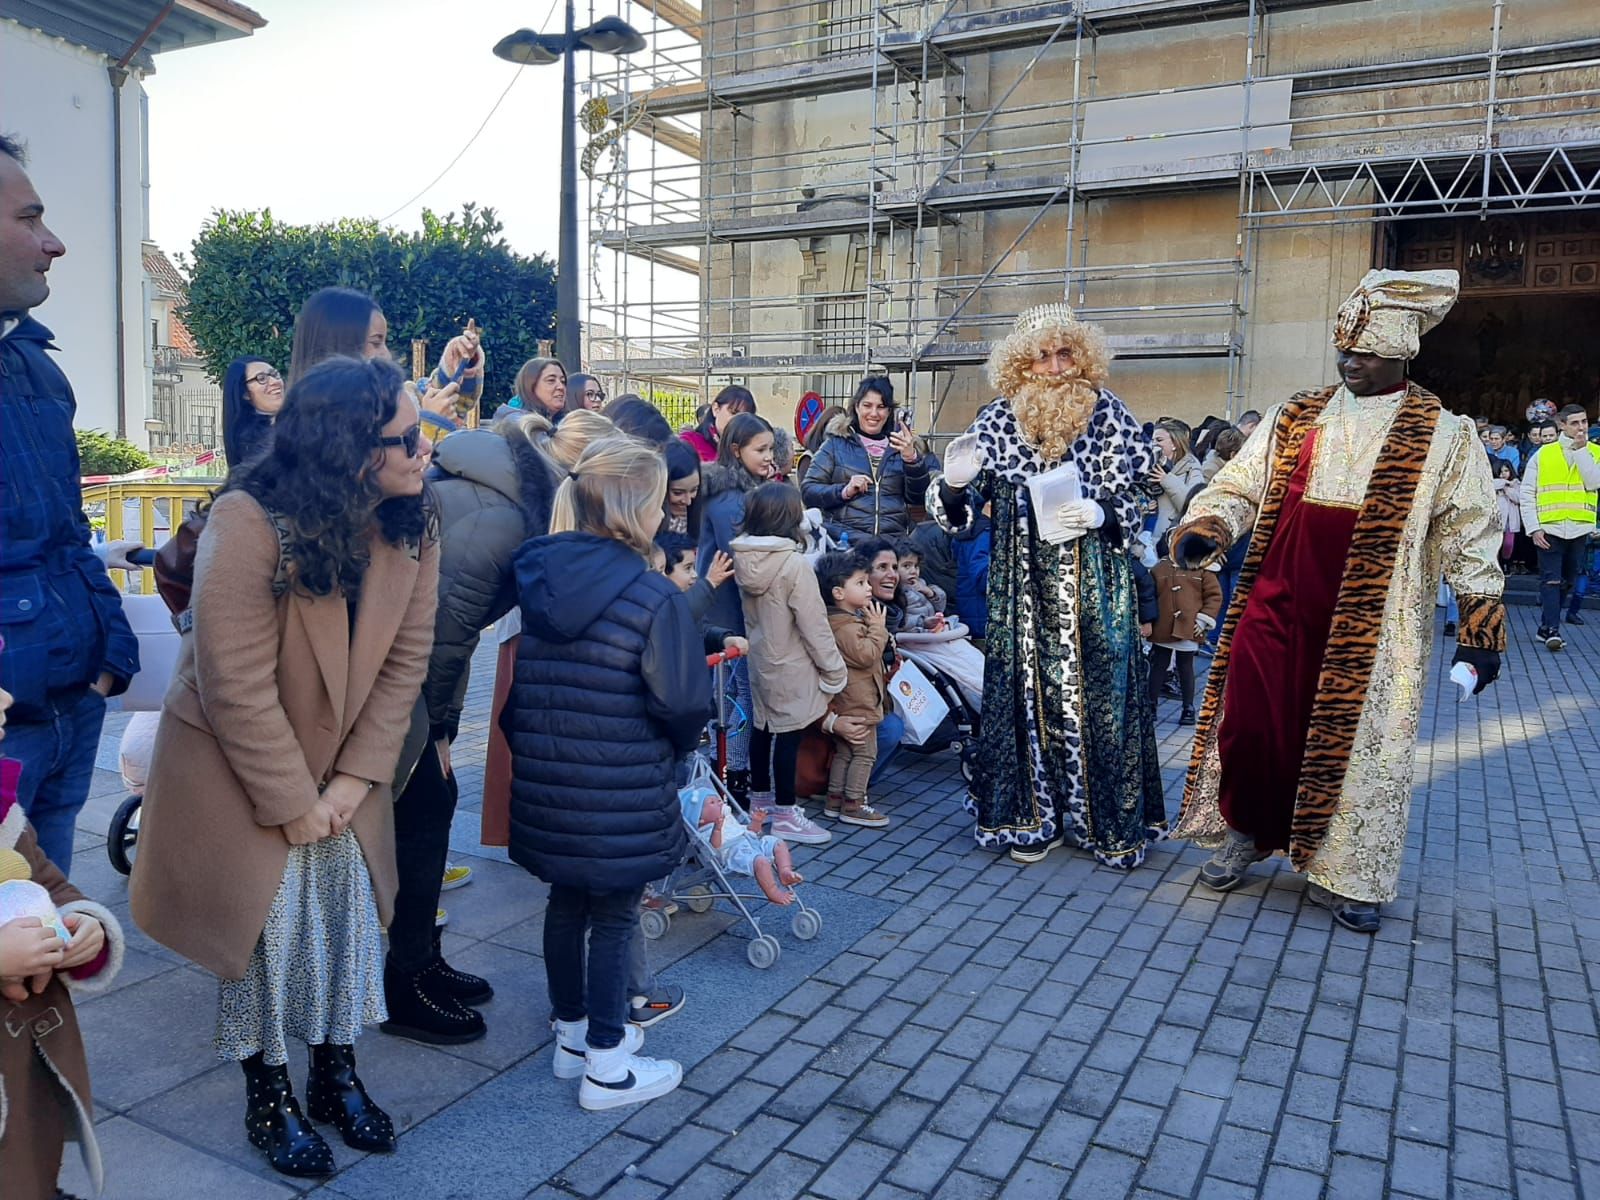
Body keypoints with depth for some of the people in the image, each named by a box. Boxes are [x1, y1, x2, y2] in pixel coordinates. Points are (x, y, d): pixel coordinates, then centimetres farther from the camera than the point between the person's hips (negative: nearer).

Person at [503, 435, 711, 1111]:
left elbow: (511, 680, 8)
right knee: (614, 917, 9)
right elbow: (685, 705, -16)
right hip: (623, 798, -6)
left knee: (567, 903, 21)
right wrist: (671, 749, 5)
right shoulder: (653, 598, -19)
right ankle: (606, 1067, 22)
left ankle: (573, 1035, 39)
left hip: (545, 788, 6)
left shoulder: (533, 579, 0)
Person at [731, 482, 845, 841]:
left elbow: (754, 612, 6)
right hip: (792, 667, -7)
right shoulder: (795, 565, -23)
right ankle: (785, 815, 9)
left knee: (763, 727, 19)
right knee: (789, 734, 1)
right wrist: (834, 669, -10)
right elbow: (814, 624, -19)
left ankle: (760, 797, 34)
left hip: (759, 660, 7)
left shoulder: (743, 559, -4)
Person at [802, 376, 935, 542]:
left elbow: (917, 499, 8)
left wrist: (911, 458, -6)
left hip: (895, 537, 2)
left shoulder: (899, 445, 16)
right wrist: (844, 492, -10)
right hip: (845, 535, -1)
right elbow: (807, 491, 5)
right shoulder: (836, 444, 10)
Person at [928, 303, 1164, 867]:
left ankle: (1107, 819, 16)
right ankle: (1033, 816, 18)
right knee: (1027, 689, 6)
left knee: (1096, 690, 2)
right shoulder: (996, 419, 2)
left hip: (1093, 587, -1)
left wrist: (1098, 513, -18)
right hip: (1022, 586, 1)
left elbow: (1134, 497, 2)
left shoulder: (1109, 414, -1)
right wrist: (954, 486, -18)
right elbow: (959, 511, 4)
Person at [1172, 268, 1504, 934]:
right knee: (1252, 724, 2)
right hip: (1276, 605, 2)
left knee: (1357, 741, 5)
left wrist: (1480, 625, -6)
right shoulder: (1293, 418, 9)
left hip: (1372, 624, -1)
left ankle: (1339, 873, 21)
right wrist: (1204, 528, -15)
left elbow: (1470, 534, 1)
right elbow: (1238, 485, 6)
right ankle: (1246, 830, 27)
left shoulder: (1442, 435, 2)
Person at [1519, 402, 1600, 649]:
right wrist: (1533, 528, -7)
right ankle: (1552, 630, -9)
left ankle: (1545, 627, 19)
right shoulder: (1543, 454, 2)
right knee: (1551, 580, -7)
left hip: (1579, 529, 3)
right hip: (1549, 529, -3)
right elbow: (1527, 494, 1)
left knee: (1566, 582, 9)